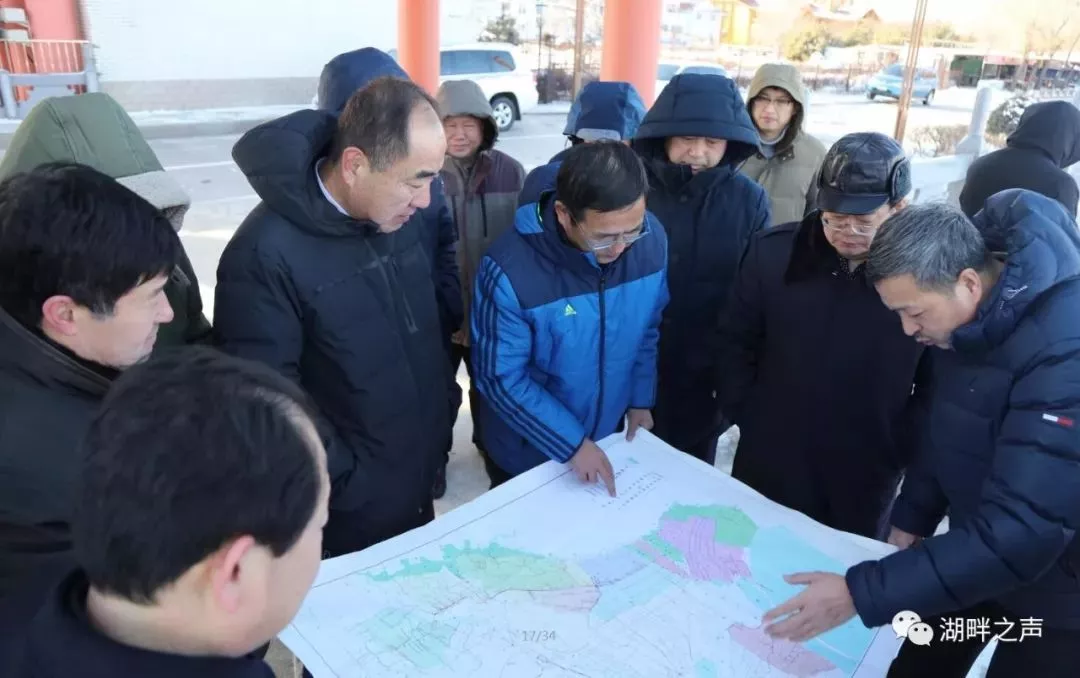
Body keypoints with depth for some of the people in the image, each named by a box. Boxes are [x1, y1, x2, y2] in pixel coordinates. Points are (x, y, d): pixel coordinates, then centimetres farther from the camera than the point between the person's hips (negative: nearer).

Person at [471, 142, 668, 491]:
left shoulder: (652, 239, -16)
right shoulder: (510, 270, -30)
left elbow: (649, 329, 0)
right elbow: (501, 377, -22)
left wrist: (641, 398, 1)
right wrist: (571, 443, -21)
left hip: (610, 436, 4)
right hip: (528, 451, -4)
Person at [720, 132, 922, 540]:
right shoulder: (773, 251, -10)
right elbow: (739, 341, 1)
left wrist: (902, 451, -6)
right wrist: (742, 413, -3)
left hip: (863, 483, -1)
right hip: (767, 464, 2)